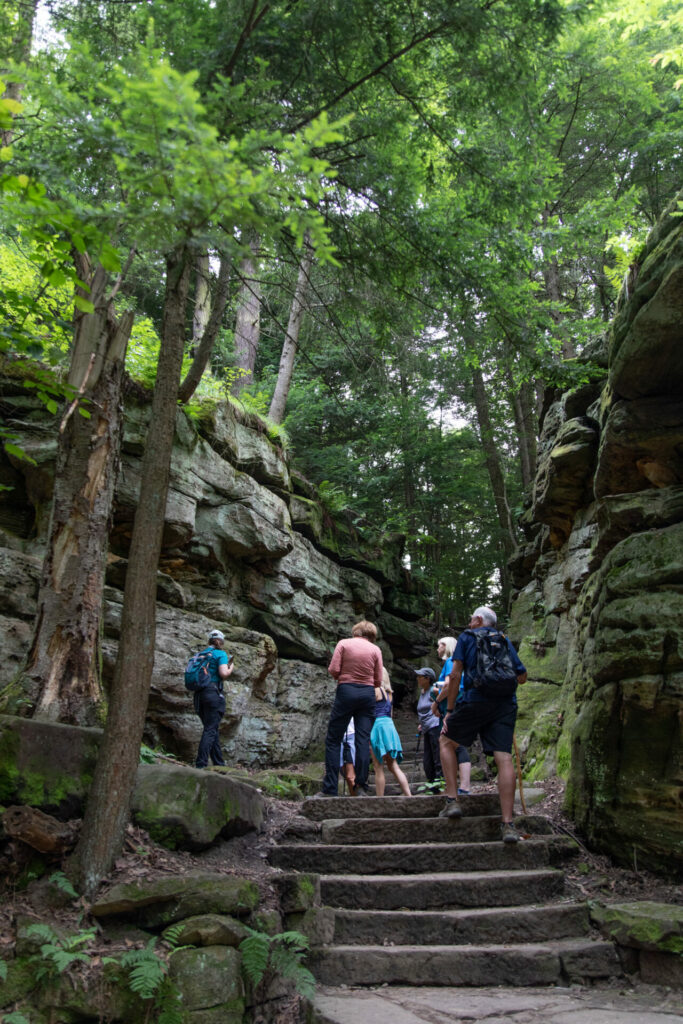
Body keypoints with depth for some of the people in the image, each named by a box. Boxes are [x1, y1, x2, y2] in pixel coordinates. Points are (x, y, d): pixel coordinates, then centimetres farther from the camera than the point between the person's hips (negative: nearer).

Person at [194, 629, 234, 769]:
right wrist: (231, 667, 6)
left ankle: (219, 763, 17)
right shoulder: (220, 654, -3)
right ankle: (201, 764, -15)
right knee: (210, 730, -7)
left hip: (199, 694, 7)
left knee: (212, 729, 13)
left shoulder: (201, 654, 18)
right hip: (213, 693, -7)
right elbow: (223, 674, -14)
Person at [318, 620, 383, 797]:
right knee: (363, 740, 3)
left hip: (346, 691, -2)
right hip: (367, 693, 2)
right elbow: (378, 681, 5)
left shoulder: (344, 643, 3)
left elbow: (333, 670, -5)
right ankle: (361, 787, 0)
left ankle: (330, 789, -2)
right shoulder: (375, 649, 8)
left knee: (333, 740, 2)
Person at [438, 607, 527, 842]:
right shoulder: (505, 641, 21)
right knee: (504, 758, -3)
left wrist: (449, 710, 5)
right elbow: (522, 676, 19)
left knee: (447, 741, 16)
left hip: (476, 699, -3)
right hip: (506, 703, 3)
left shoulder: (467, 637, 12)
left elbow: (455, 674, 3)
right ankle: (508, 824, -11)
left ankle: (452, 801, 6)